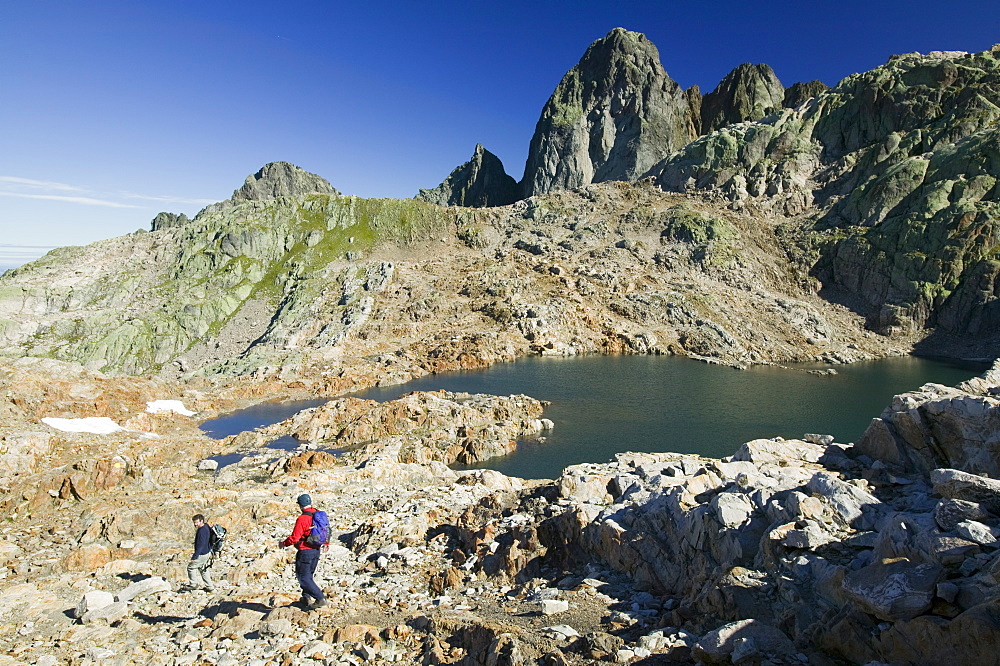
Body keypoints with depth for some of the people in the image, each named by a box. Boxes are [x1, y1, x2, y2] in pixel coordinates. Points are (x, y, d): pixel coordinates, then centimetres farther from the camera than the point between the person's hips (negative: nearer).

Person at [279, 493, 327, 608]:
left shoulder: (302, 519, -20)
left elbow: (294, 537, -19)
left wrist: (284, 544, 0)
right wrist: (326, 543, 32)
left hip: (305, 551, -8)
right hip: (316, 550, 8)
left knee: (303, 578, 1)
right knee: (308, 575, 23)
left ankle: (320, 598, -4)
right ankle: (307, 597, 28)